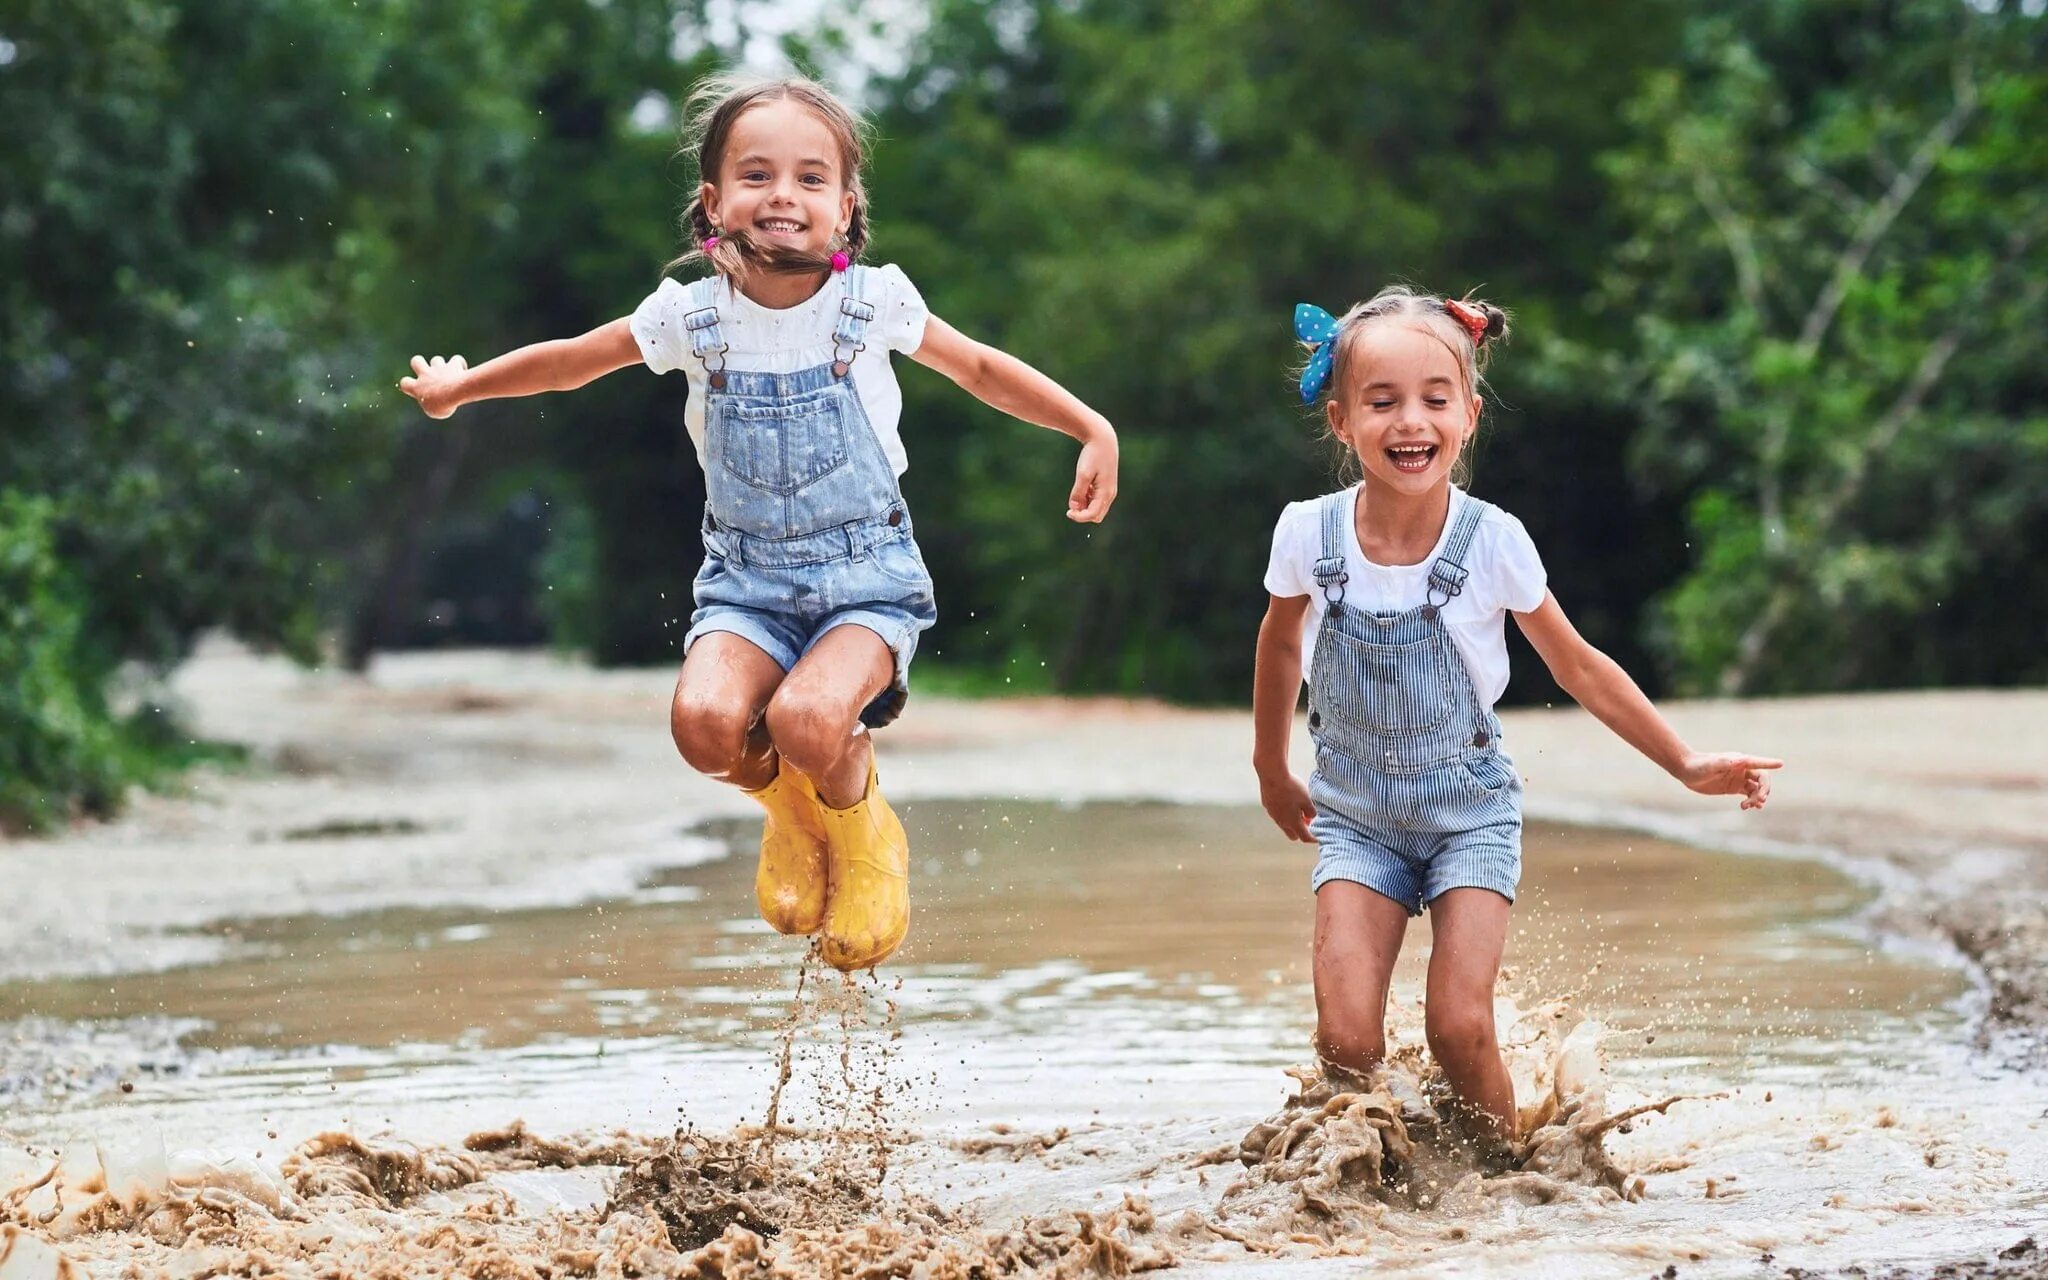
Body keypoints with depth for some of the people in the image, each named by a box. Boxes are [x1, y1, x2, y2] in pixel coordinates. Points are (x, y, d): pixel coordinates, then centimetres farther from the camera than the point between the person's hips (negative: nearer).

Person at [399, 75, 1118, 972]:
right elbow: (572, 360, 13)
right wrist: (458, 388, 20)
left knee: (806, 718, -31)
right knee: (704, 720, -28)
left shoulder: (873, 304, -7)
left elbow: (980, 369, 8)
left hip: (866, 577, -2)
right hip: (747, 579, 2)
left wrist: (1093, 431, 2)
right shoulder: (692, 317, -4)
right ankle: (789, 809, 10)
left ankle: (864, 837, 6)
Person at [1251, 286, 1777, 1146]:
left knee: (1458, 1029, -15)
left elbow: (1577, 667, -2)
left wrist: (1687, 767, -1)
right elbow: (1279, 646, 8)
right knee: (1346, 1039, -14)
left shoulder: (1490, 542, -17)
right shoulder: (1309, 535, -14)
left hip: (1469, 810, -1)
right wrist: (1272, 773, 20)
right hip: (1357, 812, 1)